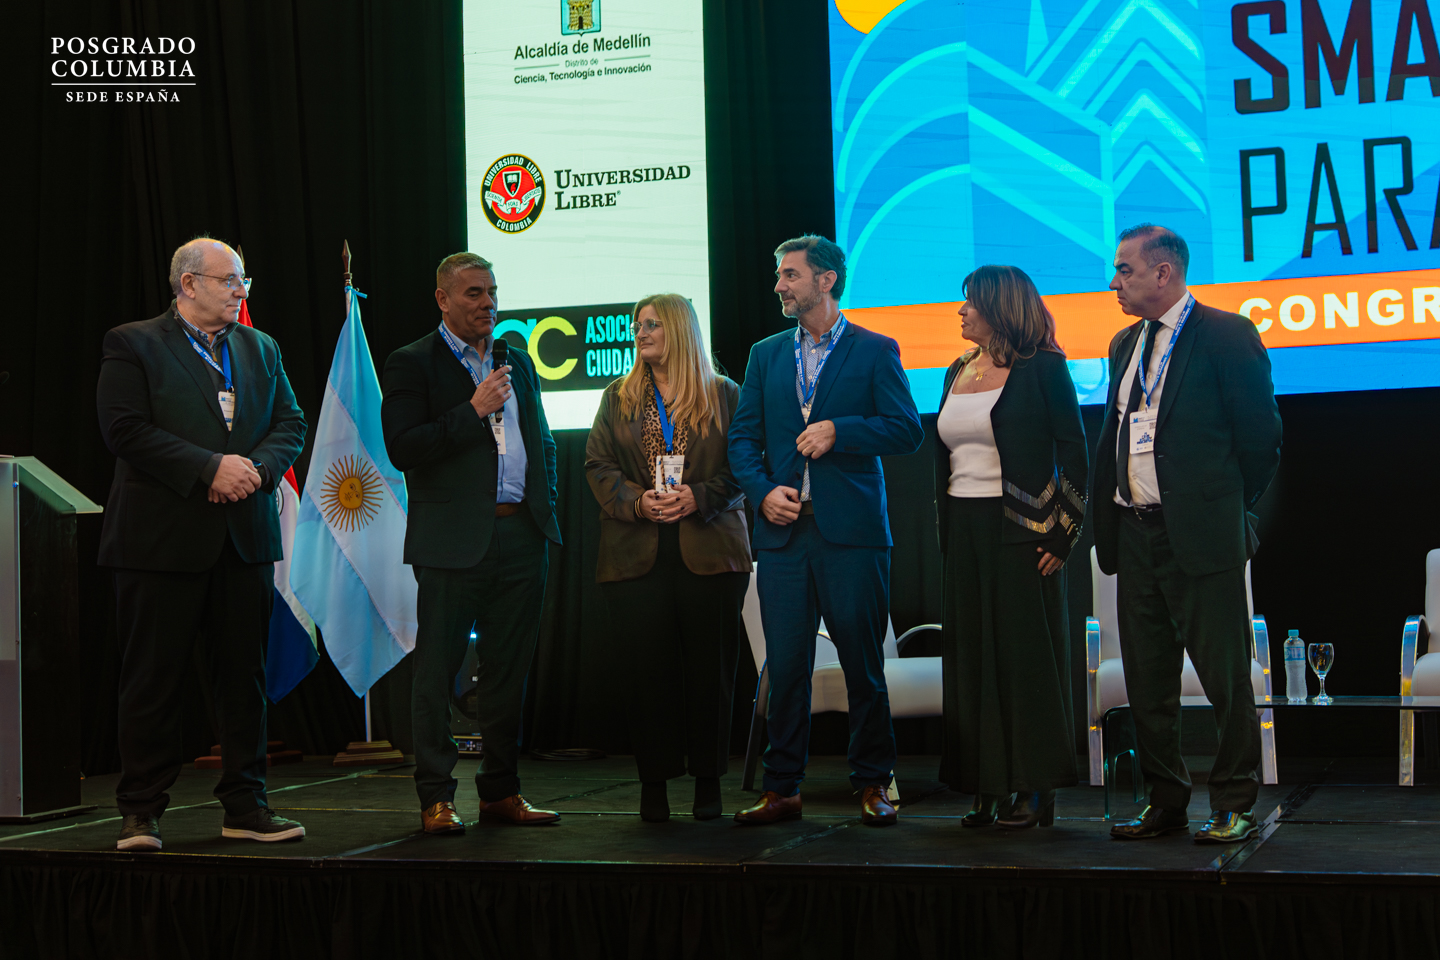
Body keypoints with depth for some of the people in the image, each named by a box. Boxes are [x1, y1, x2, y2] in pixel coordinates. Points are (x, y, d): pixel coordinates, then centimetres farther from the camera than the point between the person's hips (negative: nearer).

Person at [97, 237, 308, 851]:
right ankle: (141, 812, 11)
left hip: (245, 537, 5)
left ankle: (245, 806, 16)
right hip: (162, 539, -5)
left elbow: (291, 424, 12)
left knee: (244, 674, 7)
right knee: (154, 680, 1)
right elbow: (126, 429, -12)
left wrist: (256, 468, -9)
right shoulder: (132, 344, -1)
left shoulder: (260, 349, 16)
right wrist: (210, 468, -17)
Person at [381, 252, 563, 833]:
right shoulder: (412, 365, -1)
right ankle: (436, 798, 7)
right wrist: (473, 411, -15)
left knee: (509, 669, 10)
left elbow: (541, 440, 24)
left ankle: (501, 791, 19)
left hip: (520, 536, 6)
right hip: (454, 540, -5)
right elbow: (402, 449, -13)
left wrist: (545, 506, 11)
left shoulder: (517, 360, 17)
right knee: (438, 670, -1)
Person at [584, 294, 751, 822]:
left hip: (709, 553, -1)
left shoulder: (724, 396, 7)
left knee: (710, 667, 0)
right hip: (637, 554, 2)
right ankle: (653, 782, 8)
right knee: (648, 668, 0)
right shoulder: (619, 397, 14)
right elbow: (598, 465, 9)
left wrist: (699, 497, -13)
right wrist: (636, 501, -9)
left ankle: (708, 780, 9)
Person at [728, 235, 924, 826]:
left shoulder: (875, 351, 5)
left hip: (852, 531, -3)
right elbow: (743, 438, 13)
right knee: (785, 664, 3)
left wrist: (838, 430, -14)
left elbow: (907, 431, -2)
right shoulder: (766, 355, 16)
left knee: (862, 662, 1)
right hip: (784, 529, 3)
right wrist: (763, 490, -5)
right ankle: (781, 789, 10)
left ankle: (873, 784, 13)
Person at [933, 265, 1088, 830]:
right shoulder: (958, 372, 15)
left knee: (1026, 655, -2)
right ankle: (987, 789, 12)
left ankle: (1035, 791, 4)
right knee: (973, 658, 6)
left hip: (1020, 530, -6)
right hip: (965, 531, 6)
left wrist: (1061, 533, -12)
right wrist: (945, 530, 10)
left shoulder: (1041, 367, -5)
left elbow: (1073, 452, -7)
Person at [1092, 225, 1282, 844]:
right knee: (1147, 678, 10)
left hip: (1201, 536, -7)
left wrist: (1227, 507, 1)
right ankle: (1165, 801, 21)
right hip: (1134, 532, 7)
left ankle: (1234, 806, 9)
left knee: (1224, 676, -1)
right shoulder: (1125, 345, 16)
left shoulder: (1226, 334, -6)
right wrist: (1109, 516, 10)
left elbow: (1262, 434, -6)